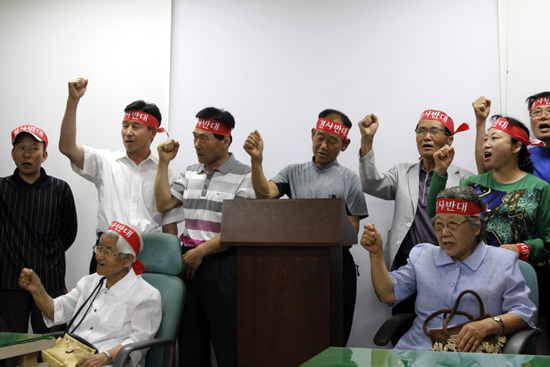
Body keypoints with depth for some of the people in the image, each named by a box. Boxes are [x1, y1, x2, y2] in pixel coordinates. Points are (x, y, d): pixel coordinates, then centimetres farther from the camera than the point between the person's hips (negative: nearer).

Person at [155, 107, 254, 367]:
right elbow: (163, 203, 9)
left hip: (223, 265, -6)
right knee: (189, 340, 12)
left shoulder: (245, 177, -7)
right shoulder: (191, 173, 14)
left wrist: (201, 251, -11)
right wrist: (164, 163, 7)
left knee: (228, 346, -1)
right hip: (190, 262, 6)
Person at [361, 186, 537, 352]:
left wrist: (489, 325, -14)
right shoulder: (421, 255, 19)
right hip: (415, 349, 2)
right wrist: (377, 253, 0)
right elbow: (388, 294, 12)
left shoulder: (504, 262, 11)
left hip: (470, 354, -1)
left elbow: (524, 312, 5)